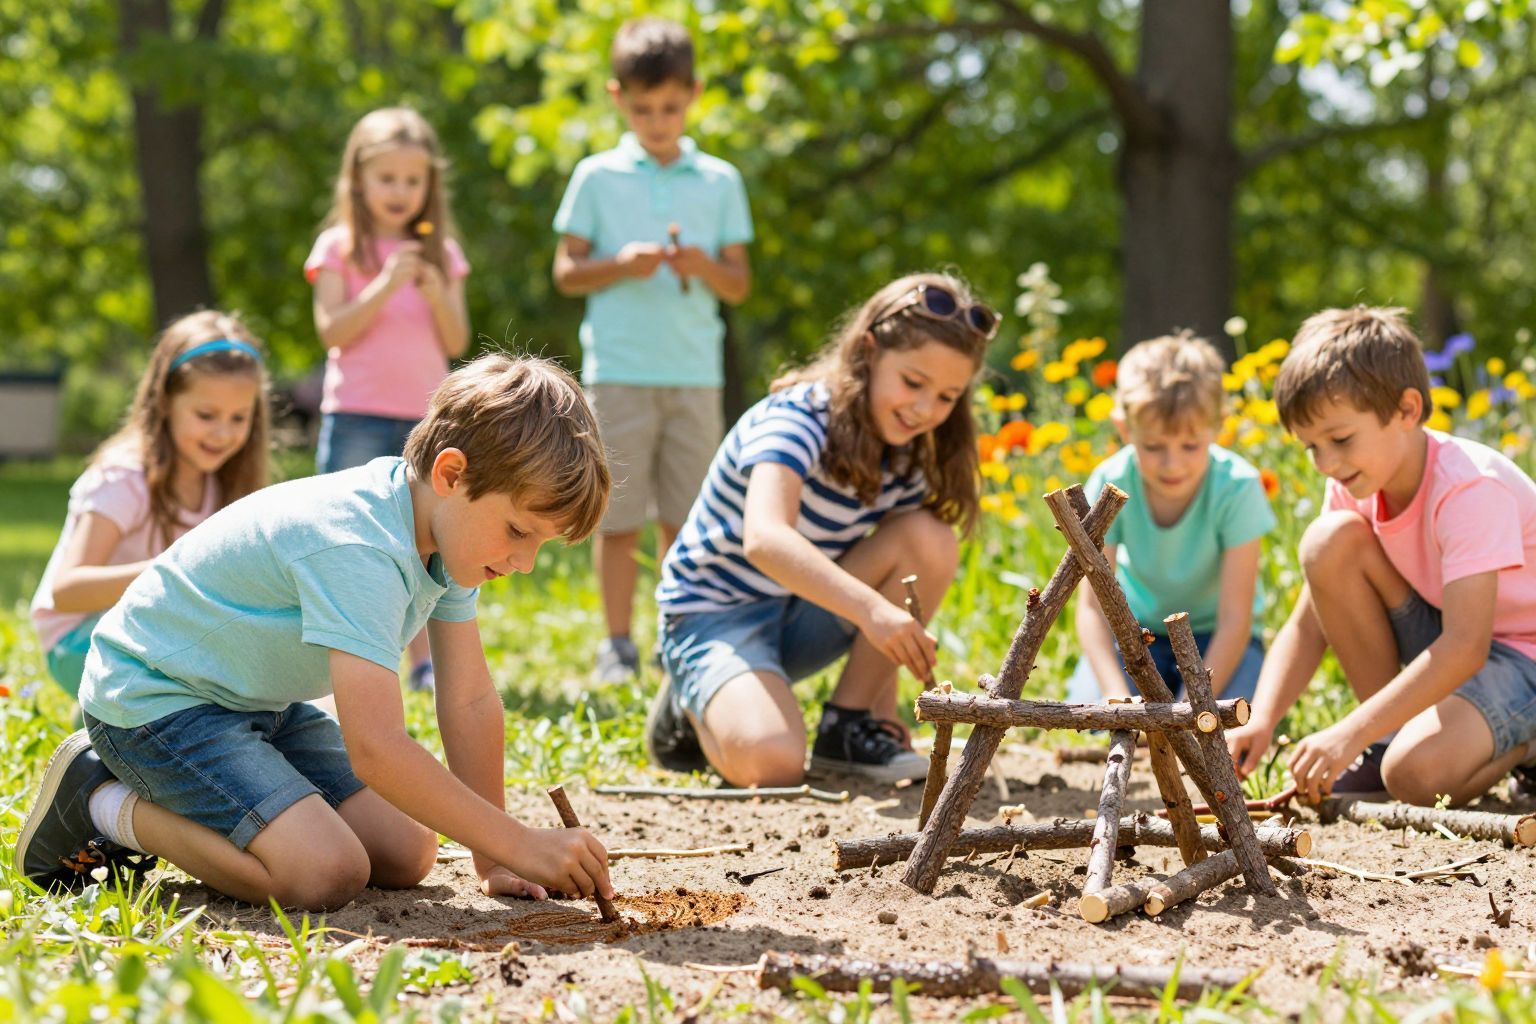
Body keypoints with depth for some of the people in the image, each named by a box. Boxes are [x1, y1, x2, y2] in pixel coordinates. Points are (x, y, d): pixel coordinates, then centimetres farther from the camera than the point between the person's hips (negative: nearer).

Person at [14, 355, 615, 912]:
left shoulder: (443, 530, -4)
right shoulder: (358, 548, -33)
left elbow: (470, 701, 0)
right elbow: (375, 747, -40)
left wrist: (492, 860, -3)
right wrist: (517, 845, -36)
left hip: (261, 703, 10)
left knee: (407, 857, 1)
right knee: (326, 874, -26)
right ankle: (103, 805, -5)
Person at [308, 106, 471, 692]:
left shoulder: (440, 253, 10)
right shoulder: (341, 247, 1)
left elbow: (457, 343, 6)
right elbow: (332, 331, -8)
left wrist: (437, 294, -10)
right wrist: (384, 286, -17)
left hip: (426, 417, 3)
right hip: (358, 417, -3)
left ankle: (426, 661, 10)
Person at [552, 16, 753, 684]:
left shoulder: (719, 182, 9)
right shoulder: (597, 177, 5)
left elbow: (740, 285, 11)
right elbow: (566, 274, 6)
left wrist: (705, 266, -10)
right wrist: (622, 265, -11)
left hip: (694, 372, 1)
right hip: (618, 371, -1)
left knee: (685, 520, 3)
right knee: (618, 520, -1)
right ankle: (617, 645, 7)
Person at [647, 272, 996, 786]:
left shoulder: (907, 458, -1)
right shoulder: (798, 418, -23)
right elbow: (764, 540, -42)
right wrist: (870, 608, -55)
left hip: (802, 618, 7)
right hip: (714, 616, -6)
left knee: (931, 539, -17)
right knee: (772, 762, -35)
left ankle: (849, 726, -9)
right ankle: (696, 706, 1)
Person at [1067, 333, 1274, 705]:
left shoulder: (1237, 487, -27)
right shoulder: (1110, 484, -22)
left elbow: (1234, 617, -25)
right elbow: (1093, 604, -21)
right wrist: (1117, 697, -37)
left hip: (1213, 633, -1)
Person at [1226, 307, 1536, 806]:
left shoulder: (1471, 488, -28)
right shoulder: (1355, 485, -6)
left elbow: (1466, 647, -37)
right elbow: (1308, 625, -5)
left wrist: (1349, 732, -42)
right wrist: (1262, 720, -23)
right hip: (1442, 634, 7)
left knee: (1417, 774, -34)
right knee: (1330, 541, -16)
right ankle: (1390, 736, -4)